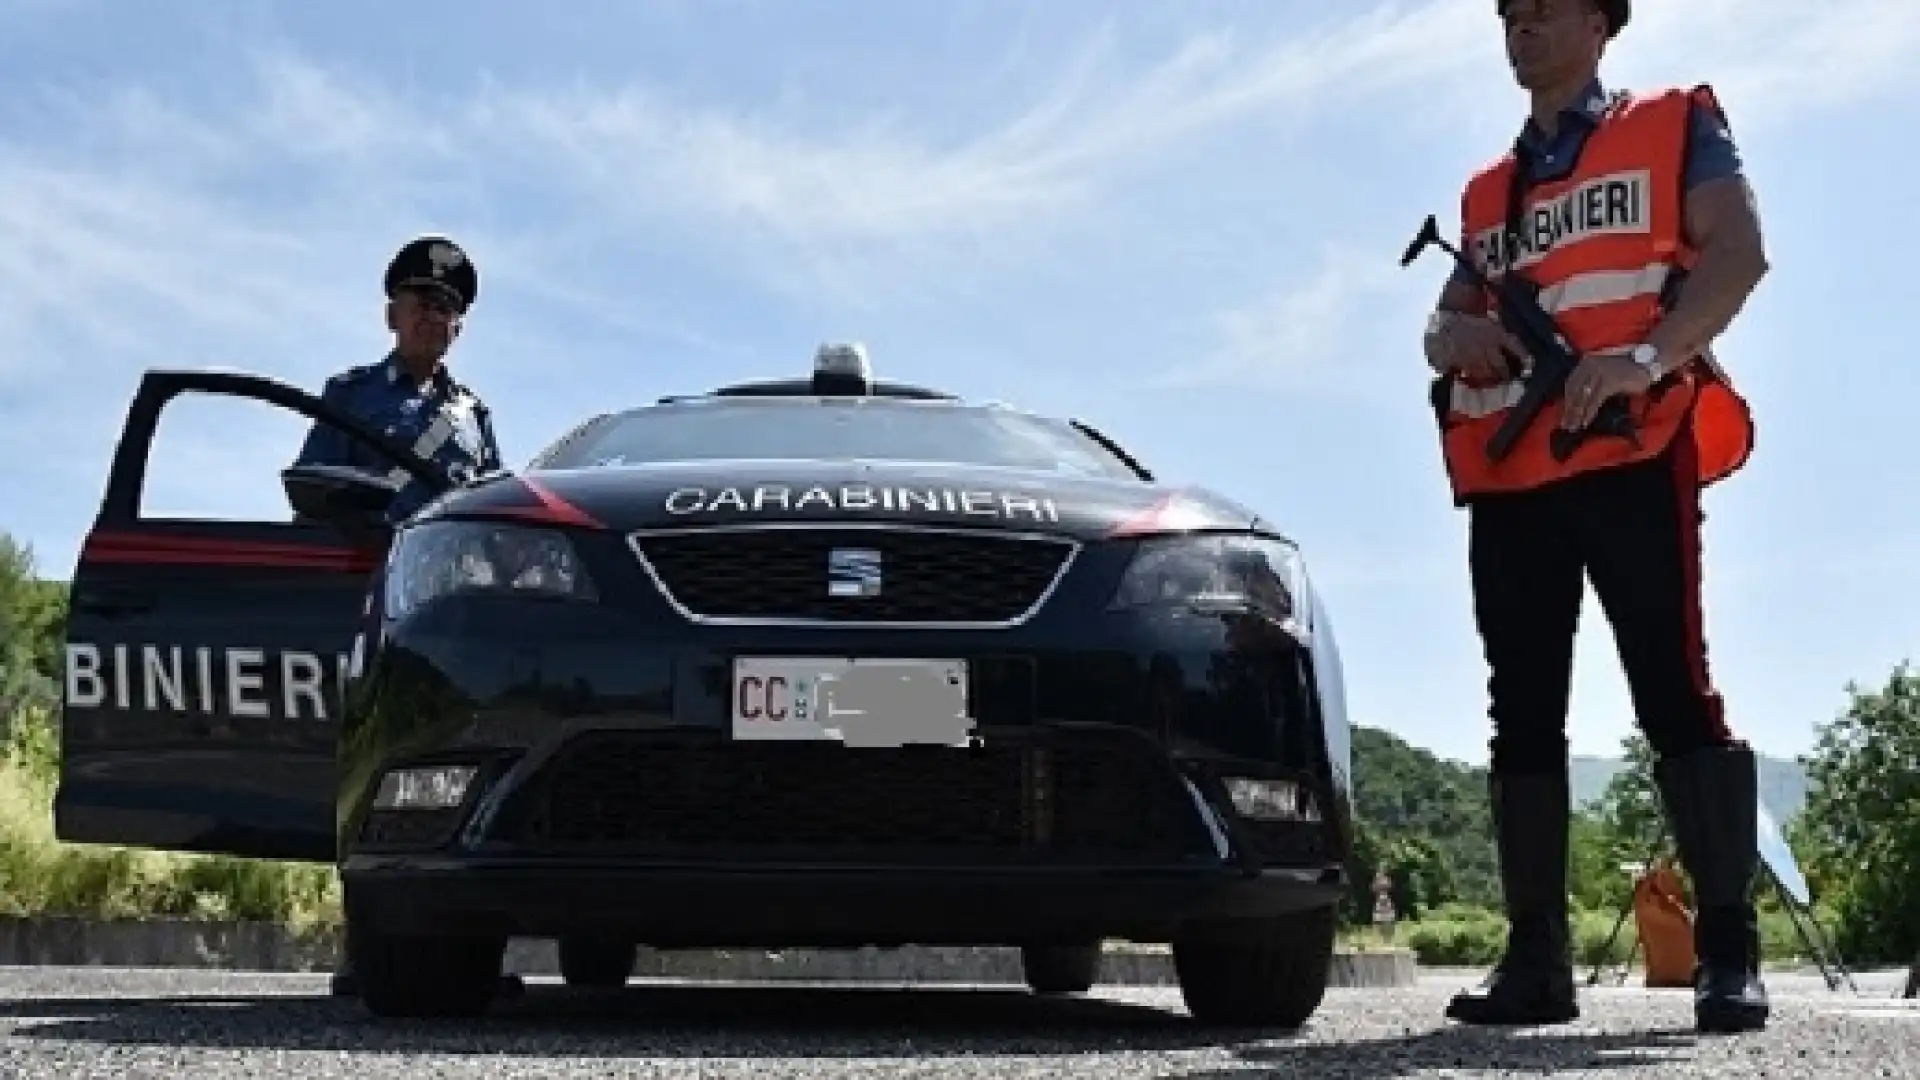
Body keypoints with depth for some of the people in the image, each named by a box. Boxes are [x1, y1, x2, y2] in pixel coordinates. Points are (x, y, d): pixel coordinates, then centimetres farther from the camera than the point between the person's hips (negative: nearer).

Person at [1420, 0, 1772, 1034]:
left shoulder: (1673, 126, 11)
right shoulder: (1485, 192, 26)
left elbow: (1738, 250, -4)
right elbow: (1445, 324, 28)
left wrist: (1651, 354, -21)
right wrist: (1453, 339, 1)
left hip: (1631, 456, -5)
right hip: (1505, 480, 6)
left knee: (1674, 690, -12)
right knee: (1523, 711, 2)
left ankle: (1728, 949, -9)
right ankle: (1536, 957, 5)